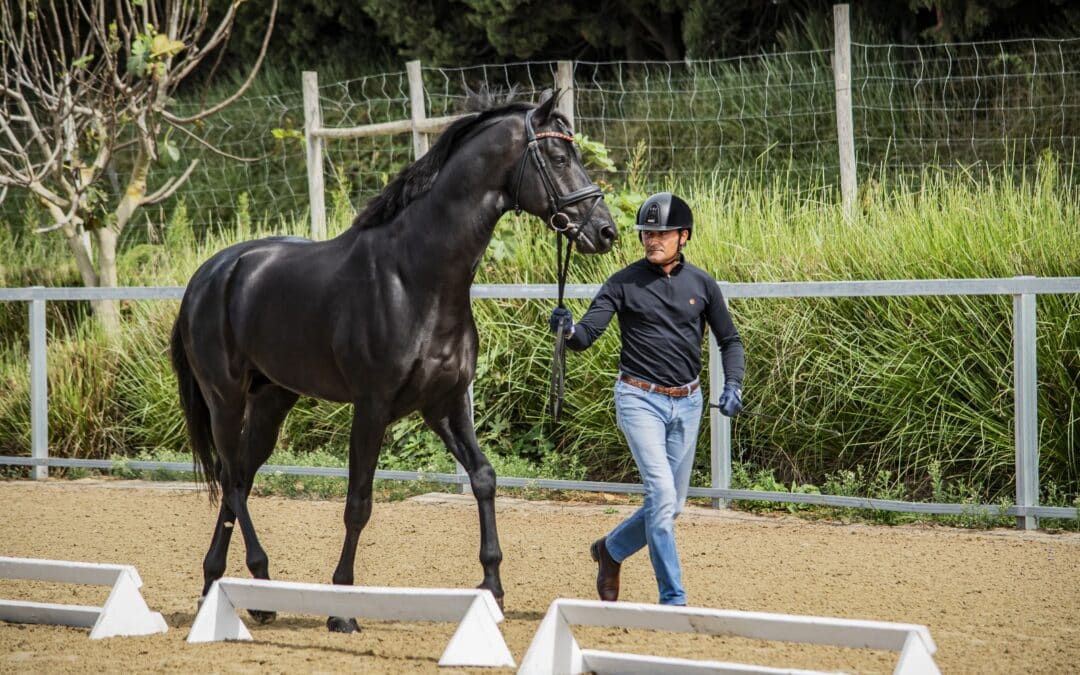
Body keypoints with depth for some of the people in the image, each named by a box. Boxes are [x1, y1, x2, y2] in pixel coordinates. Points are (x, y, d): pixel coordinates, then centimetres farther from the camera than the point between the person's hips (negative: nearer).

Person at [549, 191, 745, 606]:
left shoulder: (701, 284, 4)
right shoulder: (624, 284, -5)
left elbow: (729, 340, 13)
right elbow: (586, 335, -11)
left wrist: (733, 386, -3)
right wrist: (568, 329, -34)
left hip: (687, 402, 4)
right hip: (640, 400, -4)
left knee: (672, 504, 10)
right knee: (662, 495, -15)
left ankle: (611, 549, 36)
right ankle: (673, 600, -11)